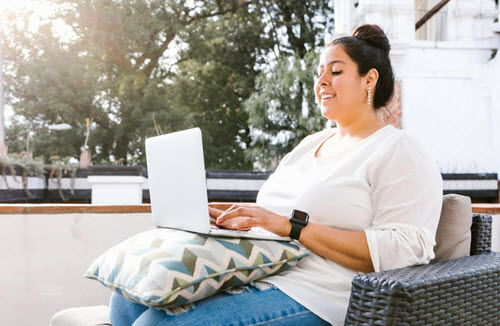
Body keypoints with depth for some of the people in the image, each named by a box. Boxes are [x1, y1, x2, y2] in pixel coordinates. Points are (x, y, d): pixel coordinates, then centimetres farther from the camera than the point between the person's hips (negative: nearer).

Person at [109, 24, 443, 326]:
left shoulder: (399, 152, -4)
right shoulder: (311, 144, 23)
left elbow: (403, 251, -17)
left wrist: (291, 225, -20)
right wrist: (229, 220, 0)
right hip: (250, 273, 8)